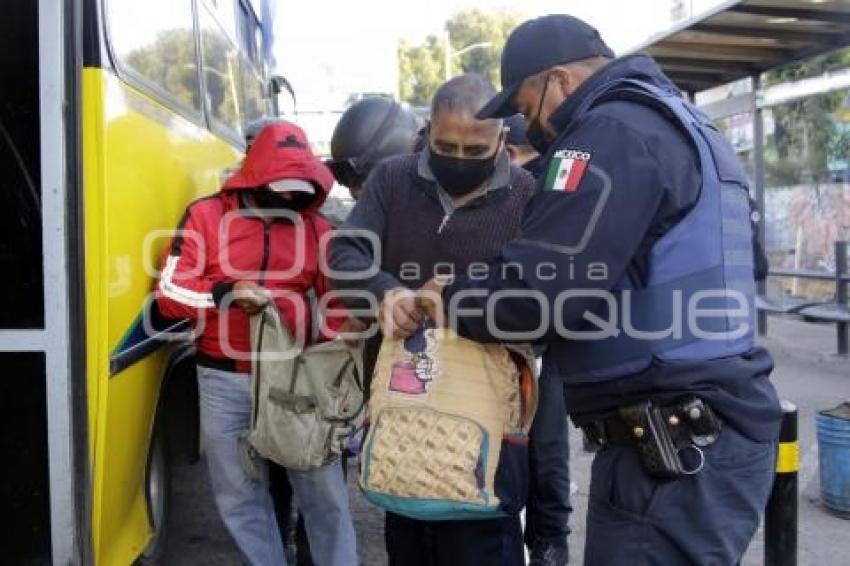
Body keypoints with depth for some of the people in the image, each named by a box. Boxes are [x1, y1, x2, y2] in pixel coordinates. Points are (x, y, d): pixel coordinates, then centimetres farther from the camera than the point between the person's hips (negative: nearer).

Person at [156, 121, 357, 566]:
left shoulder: (315, 226, 6)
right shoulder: (207, 215, 0)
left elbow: (337, 302, 11)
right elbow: (169, 292, -4)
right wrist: (225, 294, -21)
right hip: (224, 381, 0)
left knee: (325, 492, 5)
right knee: (239, 496, 12)